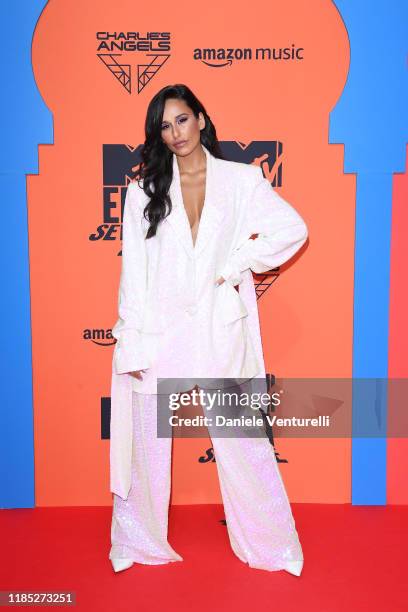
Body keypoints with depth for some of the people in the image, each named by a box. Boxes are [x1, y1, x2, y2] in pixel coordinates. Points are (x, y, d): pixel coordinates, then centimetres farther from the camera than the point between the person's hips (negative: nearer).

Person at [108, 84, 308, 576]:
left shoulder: (242, 180, 5)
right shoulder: (144, 190, 6)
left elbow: (292, 228, 3)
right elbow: (133, 270, 1)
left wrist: (236, 266, -5)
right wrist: (132, 343, -6)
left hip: (220, 330, -1)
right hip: (159, 332, 1)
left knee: (242, 442, 7)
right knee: (147, 447, 10)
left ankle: (270, 545, 27)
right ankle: (140, 544, 31)